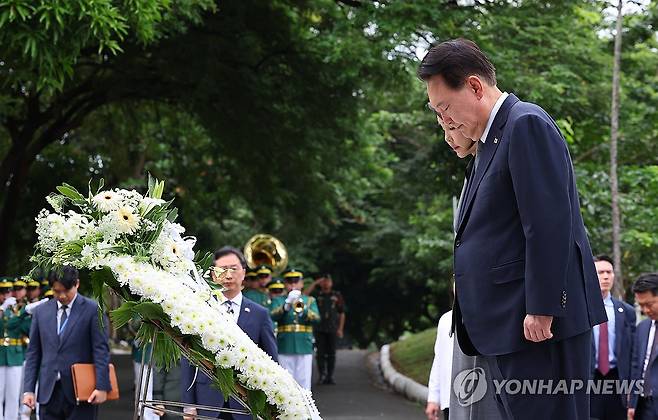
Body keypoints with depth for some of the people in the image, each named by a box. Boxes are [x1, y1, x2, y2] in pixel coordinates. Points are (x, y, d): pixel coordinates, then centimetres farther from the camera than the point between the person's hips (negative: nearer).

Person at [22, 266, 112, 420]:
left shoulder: (93, 310, -2)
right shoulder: (41, 312, 10)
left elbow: (101, 351, -5)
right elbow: (33, 353, 12)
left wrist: (101, 386, -12)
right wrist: (28, 389, 4)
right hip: (49, 392, 4)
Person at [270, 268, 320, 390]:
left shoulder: (310, 300, 13)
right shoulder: (279, 300, 10)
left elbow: (316, 318, -4)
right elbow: (273, 316, -10)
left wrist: (303, 310, -23)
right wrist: (287, 304, -25)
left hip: (304, 348, 1)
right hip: (285, 349, -1)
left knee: (304, 384, -1)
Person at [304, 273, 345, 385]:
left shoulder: (337, 296, 8)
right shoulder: (317, 295, 9)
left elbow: (342, 313, 8)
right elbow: (305, 294, -9)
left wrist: (340, 328, 0)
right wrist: (315, 283, -6)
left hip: (332, 329, 0)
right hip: (319, 329, 0)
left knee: (331, 353, 1)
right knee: (321, 353, -3)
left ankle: (330, 376, 4)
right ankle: (322, 375, 1)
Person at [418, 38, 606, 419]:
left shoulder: (527, 124, -10)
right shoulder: (492, 137, 19)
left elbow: (548, 224, -18)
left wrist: (541, 309, -20)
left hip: (539, 321, -10)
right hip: (510, 326, 10)